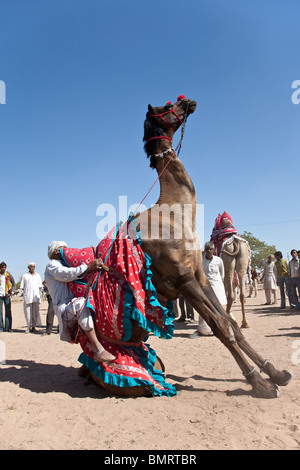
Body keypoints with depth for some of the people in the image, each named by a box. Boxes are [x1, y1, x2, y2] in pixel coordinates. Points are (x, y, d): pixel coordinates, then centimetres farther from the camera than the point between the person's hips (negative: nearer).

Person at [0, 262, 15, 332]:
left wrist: (11, 290, -3)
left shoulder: (8, 275, 5)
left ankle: (8, 327, 5)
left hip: (7, 295, 0)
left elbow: (13, 284, 12)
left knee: (8, 311, 1)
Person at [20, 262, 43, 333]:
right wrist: (27, 291, -2)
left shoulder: (37, 275, 18)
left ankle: (33, 327, 7)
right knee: (28, 312, -2)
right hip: (27, 296, -2)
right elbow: (22, 287, 9)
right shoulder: (25, 276, 11)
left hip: (36, 296, 2)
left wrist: (38, 292, 6)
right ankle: (28, 327, 7)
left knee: (36, 312, -1)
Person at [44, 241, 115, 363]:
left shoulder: (65, 265, 33)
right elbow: (66, 274, -17)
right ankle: (98, 350, -42)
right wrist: (88, 267, -26)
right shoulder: (52, 265, 4)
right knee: (80, 303, -39)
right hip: (64, 308, -10)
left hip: (74, 309, 10)